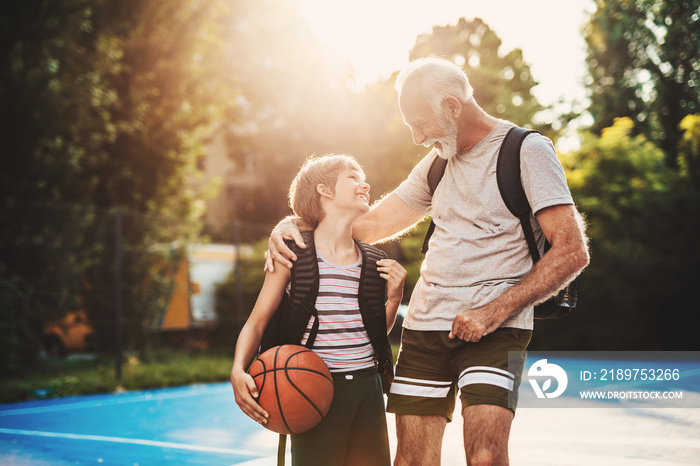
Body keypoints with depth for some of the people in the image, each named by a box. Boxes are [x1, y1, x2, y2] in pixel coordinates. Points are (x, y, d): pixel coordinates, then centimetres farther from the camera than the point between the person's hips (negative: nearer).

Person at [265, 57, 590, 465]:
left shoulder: (528, 151, -4)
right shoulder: (439, 162, 18)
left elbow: (572, 252, -11)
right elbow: (372, 223, 23)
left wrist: (495, 312, -16)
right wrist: (294, 224, 7)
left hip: (494, 329, -5)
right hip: (425, 325, 6)